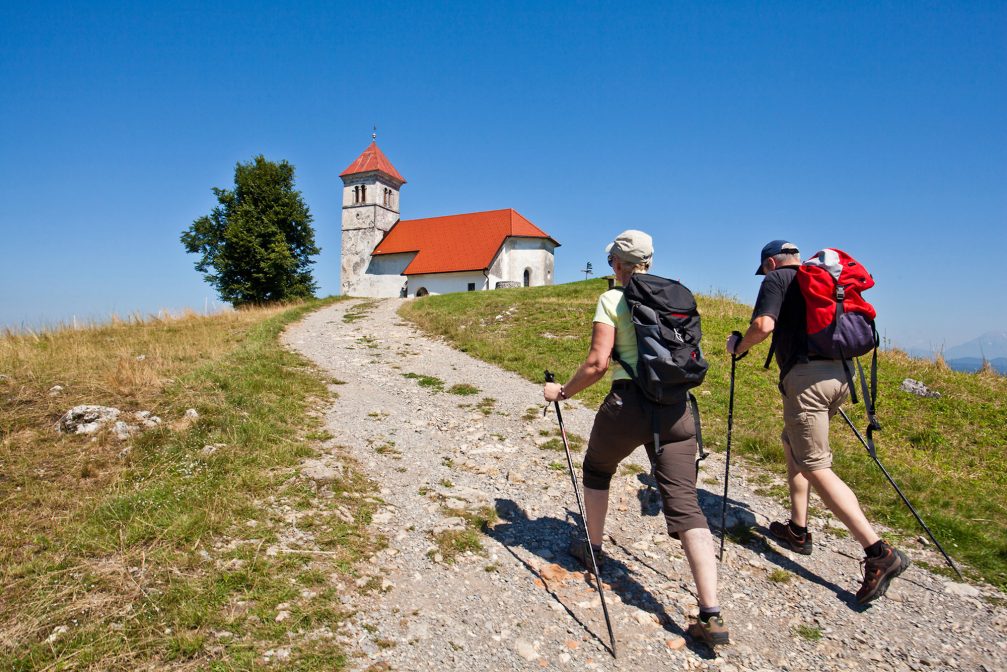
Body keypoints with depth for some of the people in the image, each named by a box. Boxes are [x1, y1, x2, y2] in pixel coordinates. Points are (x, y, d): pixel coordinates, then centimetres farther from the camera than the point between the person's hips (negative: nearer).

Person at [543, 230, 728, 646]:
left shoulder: (612, 300, -3)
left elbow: (597, 364, -11)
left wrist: (563, 392, 2)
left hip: (629, 403, -4)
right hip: (676, 407, 4)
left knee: (597, 468, 25)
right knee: (685, 505, 0)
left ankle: (592, 549, 41)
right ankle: (711, 615, -6)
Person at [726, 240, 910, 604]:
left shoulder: (776, 279, 0)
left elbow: (763, 325, -16)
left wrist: (738, 346, 2)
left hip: (805, 376, -8)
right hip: (840, 373, 8)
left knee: (816, 467, -6)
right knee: (793, 444, 22)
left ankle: (879, 551, -12)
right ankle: (797, 530, 27)